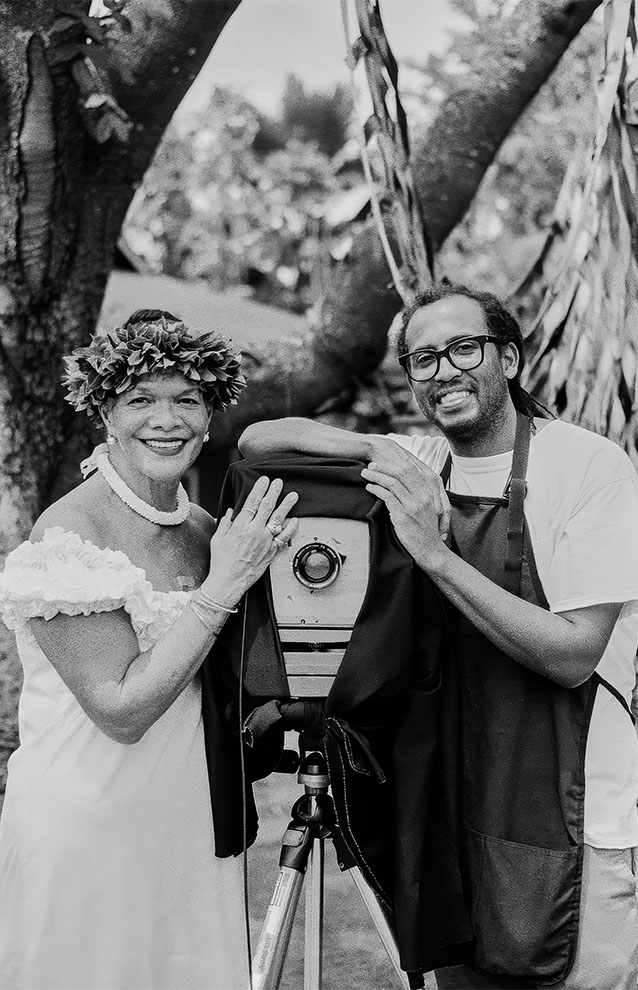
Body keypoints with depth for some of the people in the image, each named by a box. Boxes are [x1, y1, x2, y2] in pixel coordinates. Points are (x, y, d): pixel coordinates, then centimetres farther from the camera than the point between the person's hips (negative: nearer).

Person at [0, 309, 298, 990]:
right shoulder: (68, 533, -18)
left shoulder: (205, 530, 1)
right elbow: (122, 709, -22)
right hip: (85, 827, -6)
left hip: (193, 825, 6)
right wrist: (223, 586, -22)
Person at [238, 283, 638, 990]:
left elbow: (574, 655, -18)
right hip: (451, 817, 5)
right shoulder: (417, 467, 2)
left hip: (570, 828, -4)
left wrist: (436, 554, -25)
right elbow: (258, 441, 3)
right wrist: (379, 451, -13)